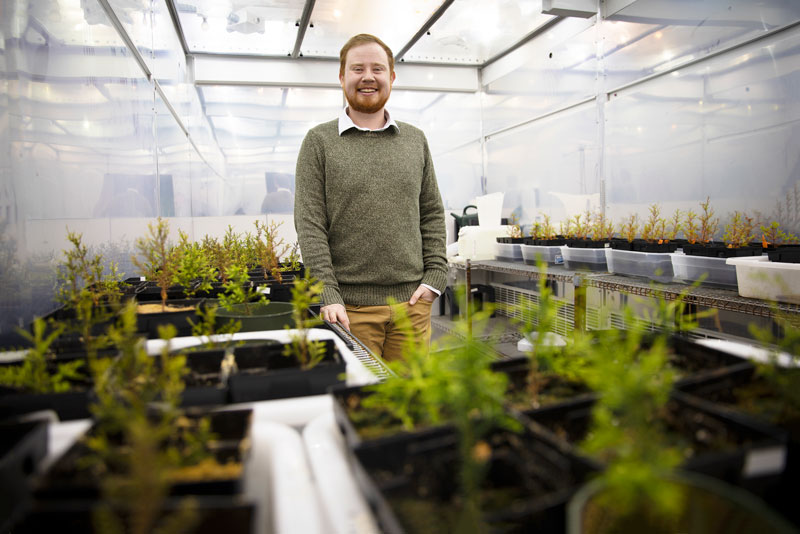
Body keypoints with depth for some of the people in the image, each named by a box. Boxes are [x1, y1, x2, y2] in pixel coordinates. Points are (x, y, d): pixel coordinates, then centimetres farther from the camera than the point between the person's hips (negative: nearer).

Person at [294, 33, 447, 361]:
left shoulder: (415, 140, 13)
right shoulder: (319, 141, 2)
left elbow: (432, 214, 13)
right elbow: (310, 225, -4)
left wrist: (435, 276, 1)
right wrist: (328, 295, -13)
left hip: (412, 301, 3)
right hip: (350, 306, -3)